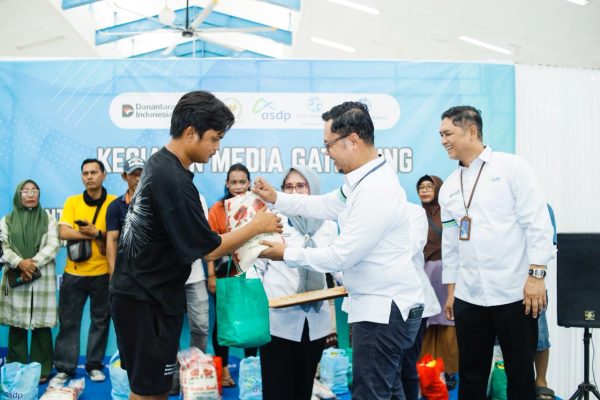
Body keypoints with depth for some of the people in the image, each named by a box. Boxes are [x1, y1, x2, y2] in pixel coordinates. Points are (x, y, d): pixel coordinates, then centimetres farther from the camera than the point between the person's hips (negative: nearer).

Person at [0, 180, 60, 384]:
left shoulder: (48, 218, 10)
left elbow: (53, 245, -1)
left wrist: (34, 263, -13)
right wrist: (20, 263, -15)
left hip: (42, 279, -1)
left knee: (41, 324, -2)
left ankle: (41, 370, 4)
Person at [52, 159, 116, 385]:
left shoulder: (114, 202, -3)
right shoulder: (72, 202, 2)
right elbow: (64, 233, -10)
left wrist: (96, 232, -20)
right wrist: (98, 236, -16)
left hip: (103, 273, -1)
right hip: (74, 272, 1)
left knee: (100, 320, 9)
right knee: (68, 321, 6)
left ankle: (94, 365, 22)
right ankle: (64, 368, 16)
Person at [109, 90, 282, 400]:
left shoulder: (159, 163, 7)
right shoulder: (174, 180, -24)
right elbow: (208, 249, -20)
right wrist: (257, 226, -7)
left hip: (139, 292, 10)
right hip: (147, 300, -10)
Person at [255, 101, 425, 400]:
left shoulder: (376, 192, -25)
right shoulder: (363, 181, 8)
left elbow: (341, 256, -22)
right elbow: (324, 206, 22)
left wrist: (287, 254, -10)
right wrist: (276, 198, 16)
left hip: (384, 309, -10)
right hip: (382, 305, 10)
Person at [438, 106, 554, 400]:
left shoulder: (512, 167, -2)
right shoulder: (449, 186, 12)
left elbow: (538, 223, -7)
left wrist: (536, 275, -14)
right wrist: (450, 289, 14)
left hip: (514, 292, -4)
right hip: (468, 297, 5)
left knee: (520, 374, 6)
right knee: (471, 376, 10)